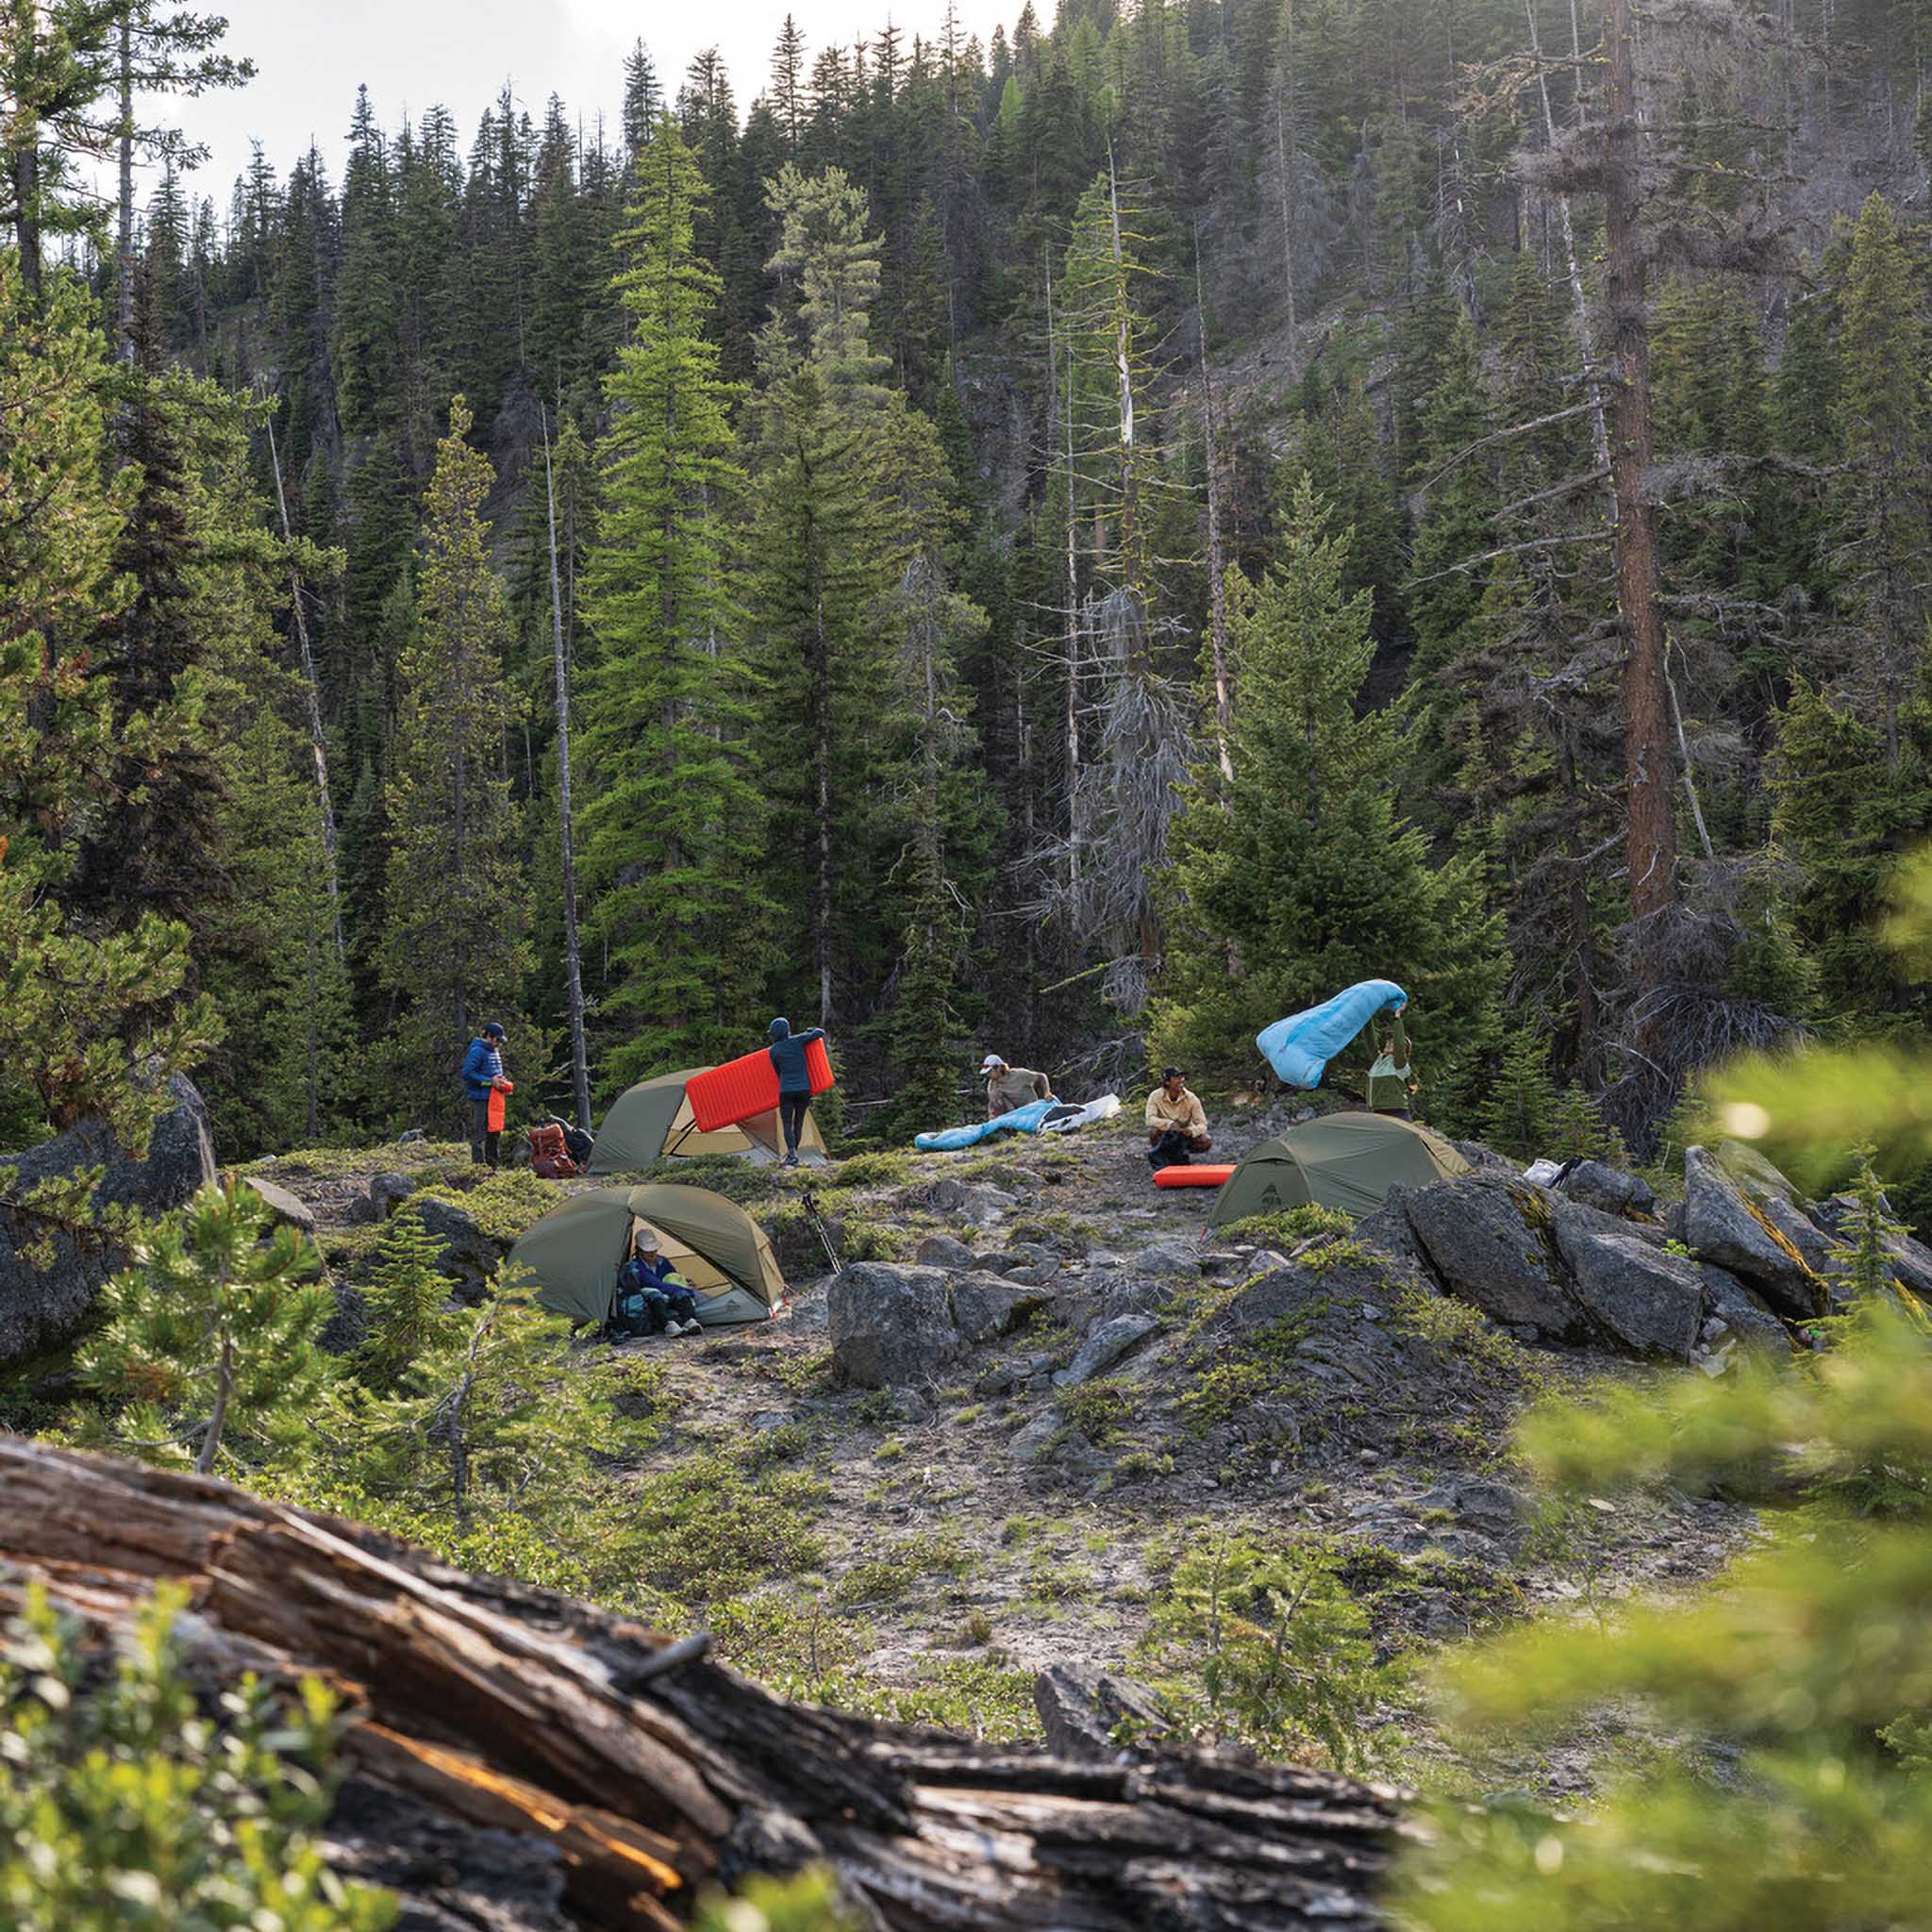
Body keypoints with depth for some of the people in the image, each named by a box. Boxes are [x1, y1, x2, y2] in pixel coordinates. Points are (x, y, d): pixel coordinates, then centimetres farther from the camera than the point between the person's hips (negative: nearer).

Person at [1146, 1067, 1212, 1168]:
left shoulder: (1191, 1098, -17)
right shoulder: (1156, 1096, -20)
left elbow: (1202, 1124, -18)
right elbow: (1150, 1120, -31)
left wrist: (1192, 1131, -41)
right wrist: (1169, 1124, -47)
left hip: (1185, 1134, 2)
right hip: (1164, 1134, -2)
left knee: (1206, 1143, -24)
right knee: (1153, 1131, -35)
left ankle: (1180, 1154, 4)